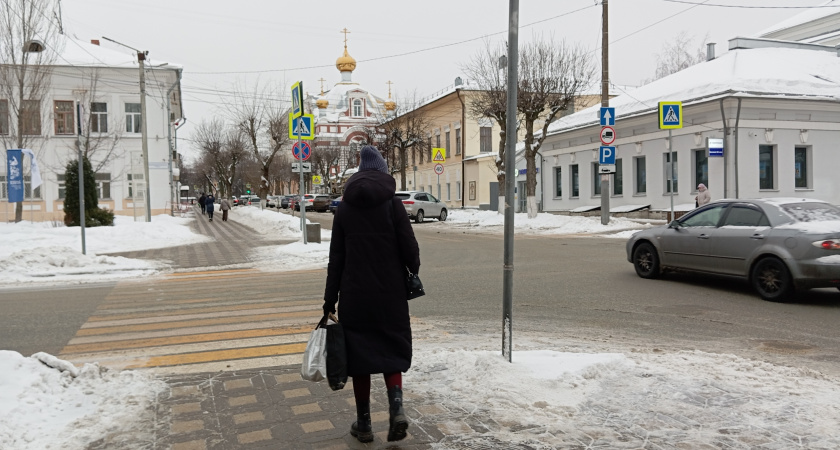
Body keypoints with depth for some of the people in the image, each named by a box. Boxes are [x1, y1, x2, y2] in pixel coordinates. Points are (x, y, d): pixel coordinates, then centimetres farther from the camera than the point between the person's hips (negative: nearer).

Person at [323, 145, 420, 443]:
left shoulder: (344, 208, 3)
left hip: (354, 295, 1)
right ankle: (396, 407, -8)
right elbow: (409, 248, -8)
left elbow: (336, 257, 3)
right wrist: (413, 270, 15)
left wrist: (330, 298, 7)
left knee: (359, 354, 10)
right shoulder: (392, 204, -5)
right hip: (390, 294, -1)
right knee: (391, 350, 13)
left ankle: (363, 424, 18)